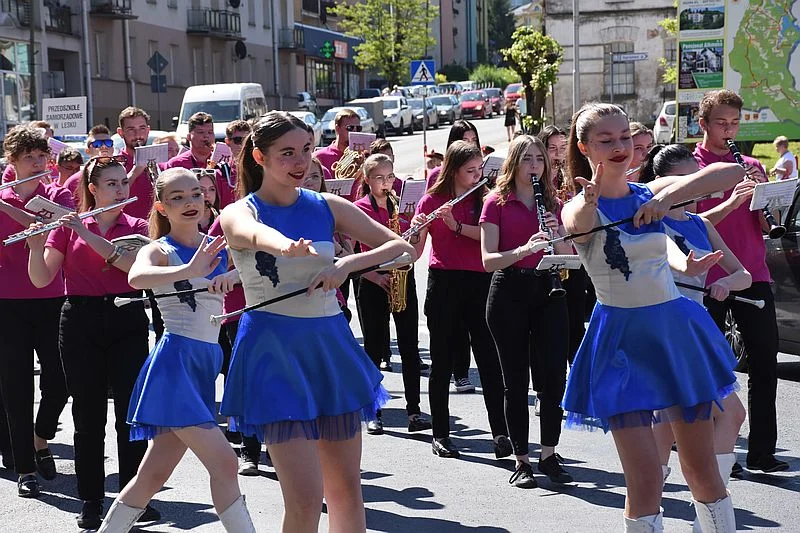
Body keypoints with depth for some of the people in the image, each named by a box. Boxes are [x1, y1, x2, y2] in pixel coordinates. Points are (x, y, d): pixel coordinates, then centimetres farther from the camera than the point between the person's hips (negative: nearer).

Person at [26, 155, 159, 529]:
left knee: (131, 413, 0)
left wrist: (90, 236, -20)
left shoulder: (136, 227, 7)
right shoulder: (67, 226, 5)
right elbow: (41, 279, -1)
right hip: (81, 323, 0)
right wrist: (36, 246, -20)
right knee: (89, 416, 4)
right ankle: (91, 502, 12)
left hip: (127, 321, 0)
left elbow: (136, 265, -14)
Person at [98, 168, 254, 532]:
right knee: (224, 464, -13)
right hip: (175, 361, -6)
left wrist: (235, 274, -21)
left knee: (154, 474, 10)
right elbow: (136, 277, -28)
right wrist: (189, 271, -44)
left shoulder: (219, 246, 11)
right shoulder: (160, 250, -5)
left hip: (206, 364, 6)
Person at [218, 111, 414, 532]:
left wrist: (346, 265, -16)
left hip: (330, 344, 5)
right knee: (305, 497, -12)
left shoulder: (328, 207, 6)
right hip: (273, 349, -4)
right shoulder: (239, 213, -5)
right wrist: (286, 246, -55)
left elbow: (402, 247, 1)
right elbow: (256, 234, -31)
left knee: (346, 487, 10)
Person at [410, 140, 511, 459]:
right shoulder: (432, 200, 2)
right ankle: (440, 434, 13)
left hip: (479, 283, 2)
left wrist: (456, 225, -19)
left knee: (489, 358, -2)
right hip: (444, 283, -2)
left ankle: (501, 432, 1)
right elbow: (415, 251, -1)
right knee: (443, 360, 4)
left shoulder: (482, 198, 9)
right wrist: (415, 231, -22)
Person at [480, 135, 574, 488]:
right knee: (516, 381, 2)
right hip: (509, 293, -3)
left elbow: (569, 257, 11)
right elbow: (488, 260, -7)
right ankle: (522, 461, 11)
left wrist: (557, 236, -9)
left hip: (548, 291, 3)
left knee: (554, 377, -3)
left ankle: (549, 455, 10)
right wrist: (524, 249, -23)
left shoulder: (553, 204, 12)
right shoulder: (497, 203, 1)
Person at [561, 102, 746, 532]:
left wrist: (669, 196, -24)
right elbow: (577, 225, -33)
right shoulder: (580, 208, -7)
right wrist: (592, 199, -54)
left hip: (676, 328, 4)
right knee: (645, 480, -7)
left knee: (701, 468, 11)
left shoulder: (654, 193, 2)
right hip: (622, 339, -3)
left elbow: (733, 172, -11)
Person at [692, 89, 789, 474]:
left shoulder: (752, 167, 13)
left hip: (753, 276, 4)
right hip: (709, 279, -4)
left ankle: (762, 451, 10)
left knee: (765, 362, 2)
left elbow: (768, 225, 9)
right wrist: (732, 202, -21)